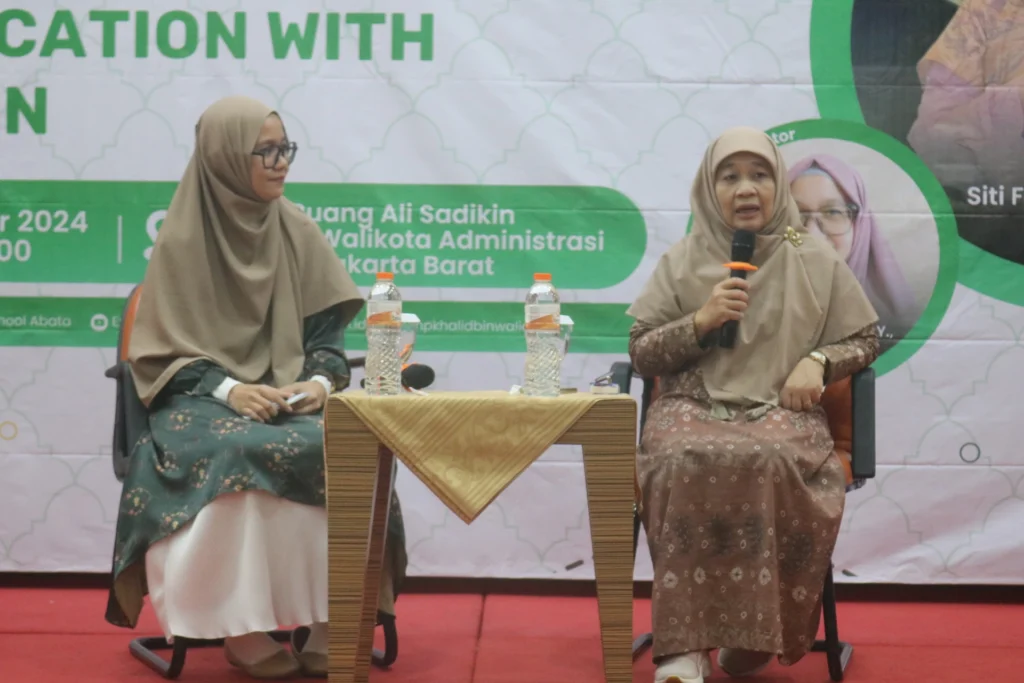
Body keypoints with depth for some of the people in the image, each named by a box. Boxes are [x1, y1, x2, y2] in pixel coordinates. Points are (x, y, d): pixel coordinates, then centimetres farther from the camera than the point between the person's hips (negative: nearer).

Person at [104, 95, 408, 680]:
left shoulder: (298, 232, 7)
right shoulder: (183, 241, -4)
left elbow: (327, 332, 8)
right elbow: (162, 349, -4)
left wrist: (320, 380, -13)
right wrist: (227, 388, -20)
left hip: (289, 394, 3)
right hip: (204, 396, -3)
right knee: (240, 453, -36)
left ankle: (331, 624, -19)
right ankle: (245, 628, -24)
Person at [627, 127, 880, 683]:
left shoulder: (816, 262, 12)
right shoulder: (682, 261, 12)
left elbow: (865, 339, 18)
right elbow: (640, 353, 10)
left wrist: (819, 359, -3)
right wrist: (700, 322, -6)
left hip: (782, 409, 0)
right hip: (692, 405, 0)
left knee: (768, 462, -37)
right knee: (685, 463, -36)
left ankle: (754, 637, -20)